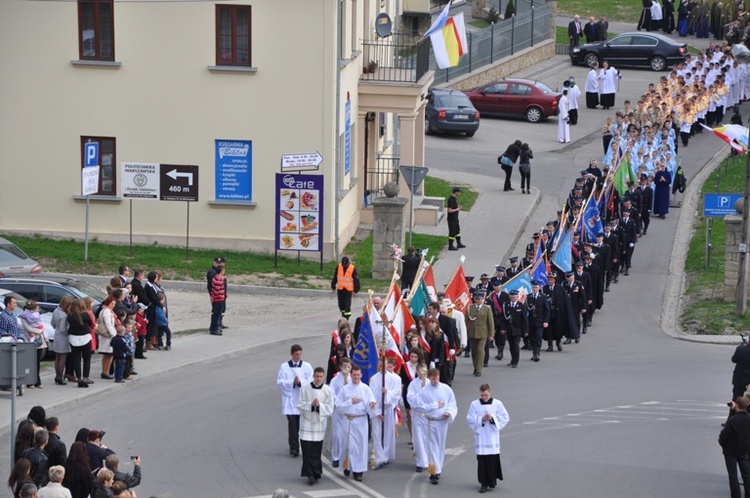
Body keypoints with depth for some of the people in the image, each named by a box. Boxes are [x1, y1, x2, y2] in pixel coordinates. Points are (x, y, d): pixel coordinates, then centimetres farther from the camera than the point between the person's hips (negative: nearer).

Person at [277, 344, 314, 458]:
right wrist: (292, 383, -15)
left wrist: (300, 382, -19)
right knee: (292, 423, -9)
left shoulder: (307, 366, 7)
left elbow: (311, 382, -2)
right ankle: (293, 447, -7)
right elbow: (279, 382, -1)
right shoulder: (284, 366, 6)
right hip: (290, 400, -1)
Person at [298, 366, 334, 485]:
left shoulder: (327, 390, -2)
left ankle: (315, 474, 18)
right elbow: (299, 405, -3)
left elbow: (330, 409, -2)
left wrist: (319, 405, -18)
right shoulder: (305, 388, -3)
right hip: (306, 421, -1)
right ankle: (310, 474, -6)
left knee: (316, 451, 6)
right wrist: (311, 404, -18)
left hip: (320, 423, 1)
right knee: (307, 449, -8)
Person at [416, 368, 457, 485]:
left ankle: (438, 469, 24)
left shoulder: (446, 389, 0)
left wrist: (450, 413, -16)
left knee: (441, 446, 11)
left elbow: (453, 405, 4)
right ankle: (434, 472, -5)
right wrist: (435, 405, -12)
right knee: (432, 446, -5)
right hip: (430, 422, -2)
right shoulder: (424, 391, -5)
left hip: (443, 422, 2)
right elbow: (421, 406, -10)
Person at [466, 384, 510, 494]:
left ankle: (492, 481, 11)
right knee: (482, 459, -1)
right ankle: (483, 483, 8)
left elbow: (505, 418, 0)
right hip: (480, 436, 1)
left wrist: (493, 418, -14)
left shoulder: (497, 404, 1)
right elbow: (470, 419, 0)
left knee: (493, 459, -4)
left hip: (492, 436, -1)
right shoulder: (474, 404, 2)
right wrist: (482, 419, -14)